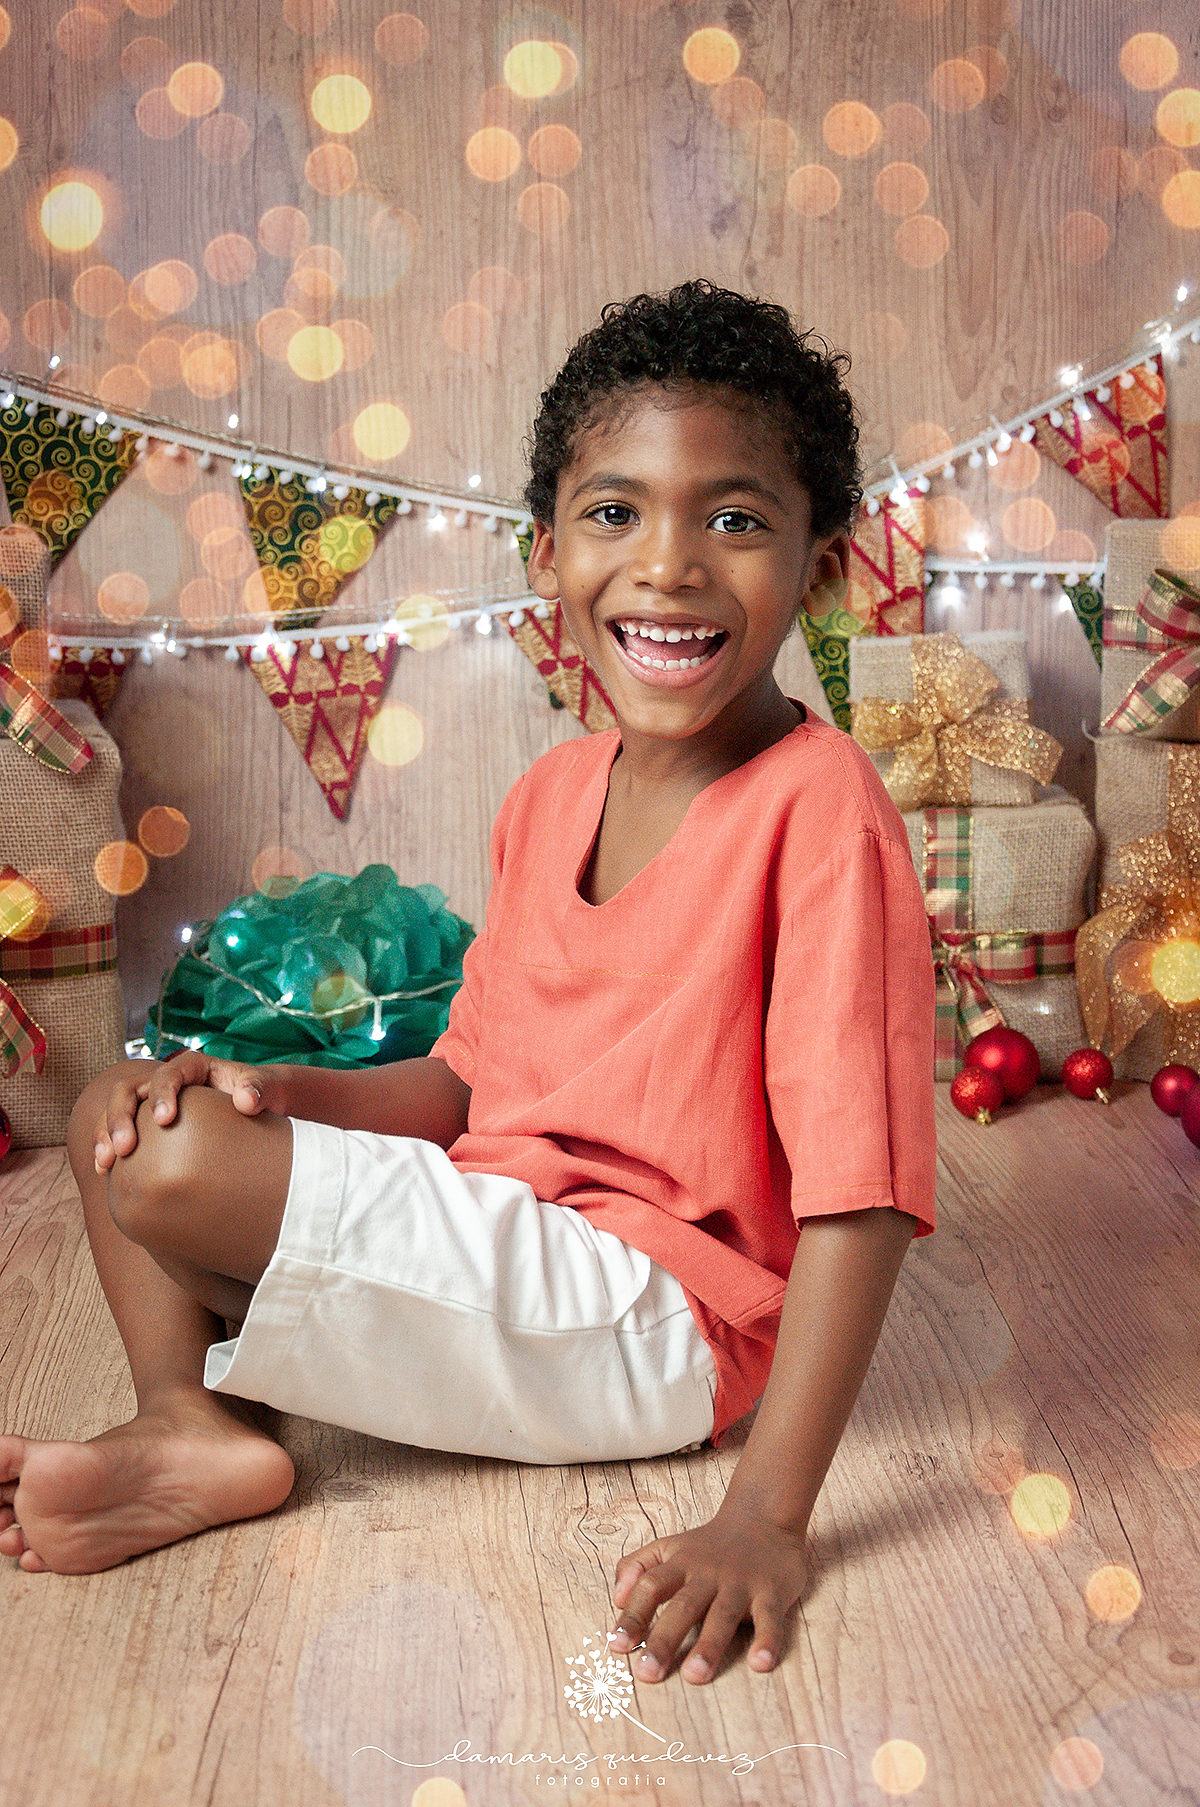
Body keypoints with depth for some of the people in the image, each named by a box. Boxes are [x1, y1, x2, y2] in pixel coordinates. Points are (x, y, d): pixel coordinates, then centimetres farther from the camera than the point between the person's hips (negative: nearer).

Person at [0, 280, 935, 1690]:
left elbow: (859, 1193, -22)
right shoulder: (551, 795, 6)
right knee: (121, 1120, 7)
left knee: (177, 1168, -21)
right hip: (498, 1246, 8)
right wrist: (282, 1091, -5)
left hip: (655, 1321, -8)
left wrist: (766, 1517, -26)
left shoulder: (820, 804, -18)